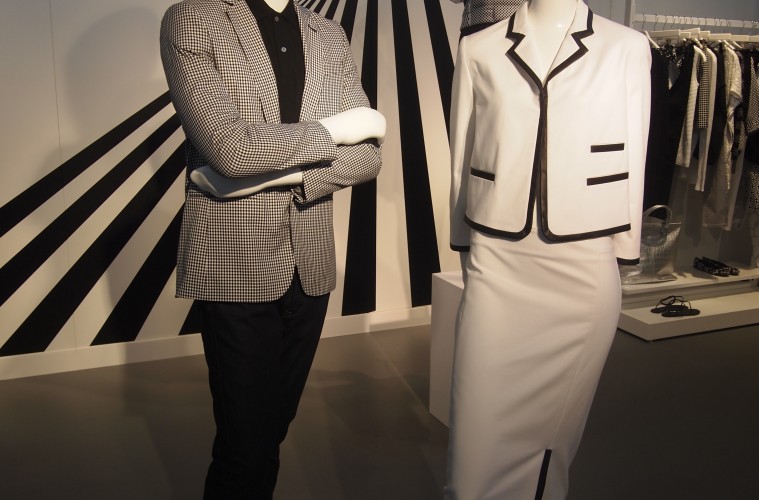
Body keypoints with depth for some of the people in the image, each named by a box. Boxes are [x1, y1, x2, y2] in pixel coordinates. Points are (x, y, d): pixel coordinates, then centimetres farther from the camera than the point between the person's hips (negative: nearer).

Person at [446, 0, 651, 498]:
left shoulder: (628, 48, 4)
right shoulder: (479, 49, 5)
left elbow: (634, 161, 6)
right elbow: (461, 156, 9)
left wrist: (625, 253, 7)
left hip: (585, 269, 1)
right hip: (496, 265, 0)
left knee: (557, 419, 13)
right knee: (480, 425, 2)